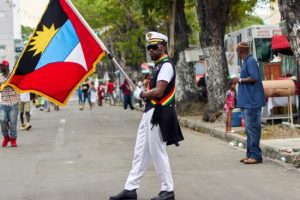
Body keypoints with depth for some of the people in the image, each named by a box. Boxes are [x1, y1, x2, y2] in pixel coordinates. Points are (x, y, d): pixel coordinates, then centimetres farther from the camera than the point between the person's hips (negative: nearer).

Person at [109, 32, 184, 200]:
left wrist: (141, 94, -9)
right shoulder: (159, 65, 17)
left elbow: (158, 92, -23)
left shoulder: (166, 65, -14)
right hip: (149, 113, 10)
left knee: (158, 153, -2)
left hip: (158, 115, -10)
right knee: (140, 152, 10)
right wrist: (144, 93, 3)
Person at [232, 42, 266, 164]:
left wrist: (240, 80, -13)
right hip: (247, 102, 10)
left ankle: (256, 155, -7)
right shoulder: (246, 62, 17)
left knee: (252, 128, -9)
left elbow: (254, 78, -23)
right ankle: (250, 154, 18)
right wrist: (239, 79, 15)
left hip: (252, 102, -10)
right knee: (249, 129, 12)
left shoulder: (250, 61, -14)